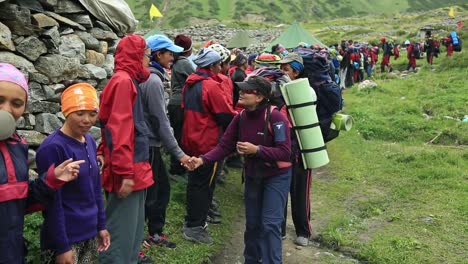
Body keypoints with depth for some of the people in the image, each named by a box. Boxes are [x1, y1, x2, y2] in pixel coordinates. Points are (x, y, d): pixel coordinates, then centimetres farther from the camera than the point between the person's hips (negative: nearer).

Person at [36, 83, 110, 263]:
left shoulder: (90, 142, 3)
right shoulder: (52, 148, -18)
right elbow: (52, 203, -17)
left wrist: (101, 225, 11)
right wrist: (61, 247, -15)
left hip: (90, 234, 7)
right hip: (66, 238, -6)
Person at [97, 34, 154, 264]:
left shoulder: (130, 80, 14)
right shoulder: (123, 81, -15)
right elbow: (119, 129, -22)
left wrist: (132, 169, 20)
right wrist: (125, 172, -24)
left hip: (135, 167, 10)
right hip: (128, 170, -10)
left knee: (134, 221, 19)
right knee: (123, 227, -1)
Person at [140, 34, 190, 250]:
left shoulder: (150, 77, 11)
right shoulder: (153, 80, -18)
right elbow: (161, 121, -20)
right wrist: (178, 153, -16)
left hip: (150, 144, 10)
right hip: (149, 145, -10)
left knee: (163, 188, 18)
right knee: (148, 196, 0)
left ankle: (155, 233, 31)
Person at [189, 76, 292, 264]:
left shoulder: (275, 117, -24)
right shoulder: (240, 118, -7)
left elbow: (285, 152, -25)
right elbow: (224, 146, -8)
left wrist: (257, 150, -32)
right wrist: (202, 160, -22)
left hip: (276, 176, -5)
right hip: (252, 175, 6)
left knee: (270, 224, -7)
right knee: (252, 223, 16)